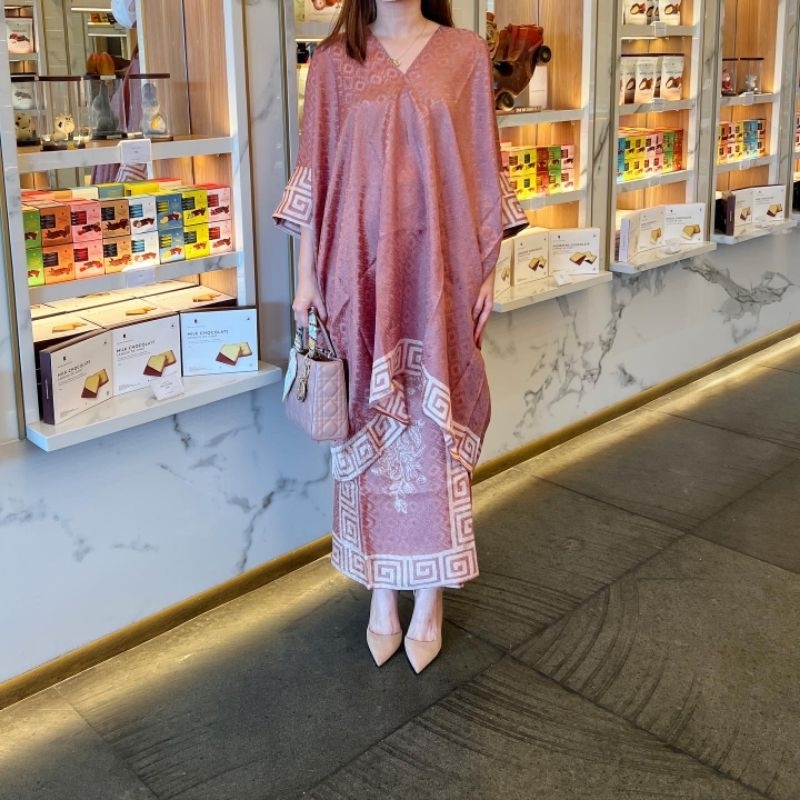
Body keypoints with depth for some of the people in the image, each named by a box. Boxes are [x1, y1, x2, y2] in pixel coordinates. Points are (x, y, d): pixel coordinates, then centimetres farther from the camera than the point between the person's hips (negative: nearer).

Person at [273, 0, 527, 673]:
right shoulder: (334, 62, 6)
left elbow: (483, 170, 6)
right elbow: (315, 174, 5)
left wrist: (489, 267, 3)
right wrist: (307, 275, 1)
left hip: (437, 272, 0)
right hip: (361, 272, 0)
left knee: (434, 424, 4)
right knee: (370, 422, 6)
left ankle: (430, 600, 19)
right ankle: (382, 594, 22)